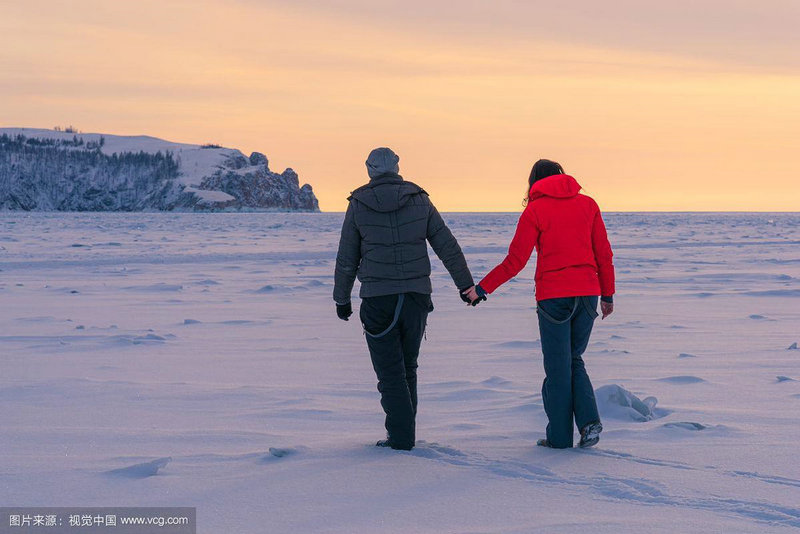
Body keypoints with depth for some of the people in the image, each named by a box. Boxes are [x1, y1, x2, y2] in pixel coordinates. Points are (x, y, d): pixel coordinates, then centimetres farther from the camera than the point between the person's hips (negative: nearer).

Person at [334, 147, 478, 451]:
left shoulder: (358, 206, 0)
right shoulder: (419, 201, 3)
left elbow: (346, 259, 3)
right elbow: (448, 247, 3)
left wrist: (341, 299, 14)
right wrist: (466, 285, 10)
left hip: (377, 300, -2)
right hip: (417, 296, 2)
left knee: (390, 371, 3)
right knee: (407, 367, 15)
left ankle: (400, 436, -2)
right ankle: (404, 431, 18)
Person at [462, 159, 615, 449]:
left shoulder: (535, 211, -2)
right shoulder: (587, 204, 8)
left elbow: (515, 260, -6)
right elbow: (604, 254, 8)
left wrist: (482, 288, 3)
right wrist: (608, 295, 16)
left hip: (553, 295, -4)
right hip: (587, 293, 4)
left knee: (557, 366, 5)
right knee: (574, 360, 17)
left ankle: (560, 435, 9)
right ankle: (589, 420, -1)